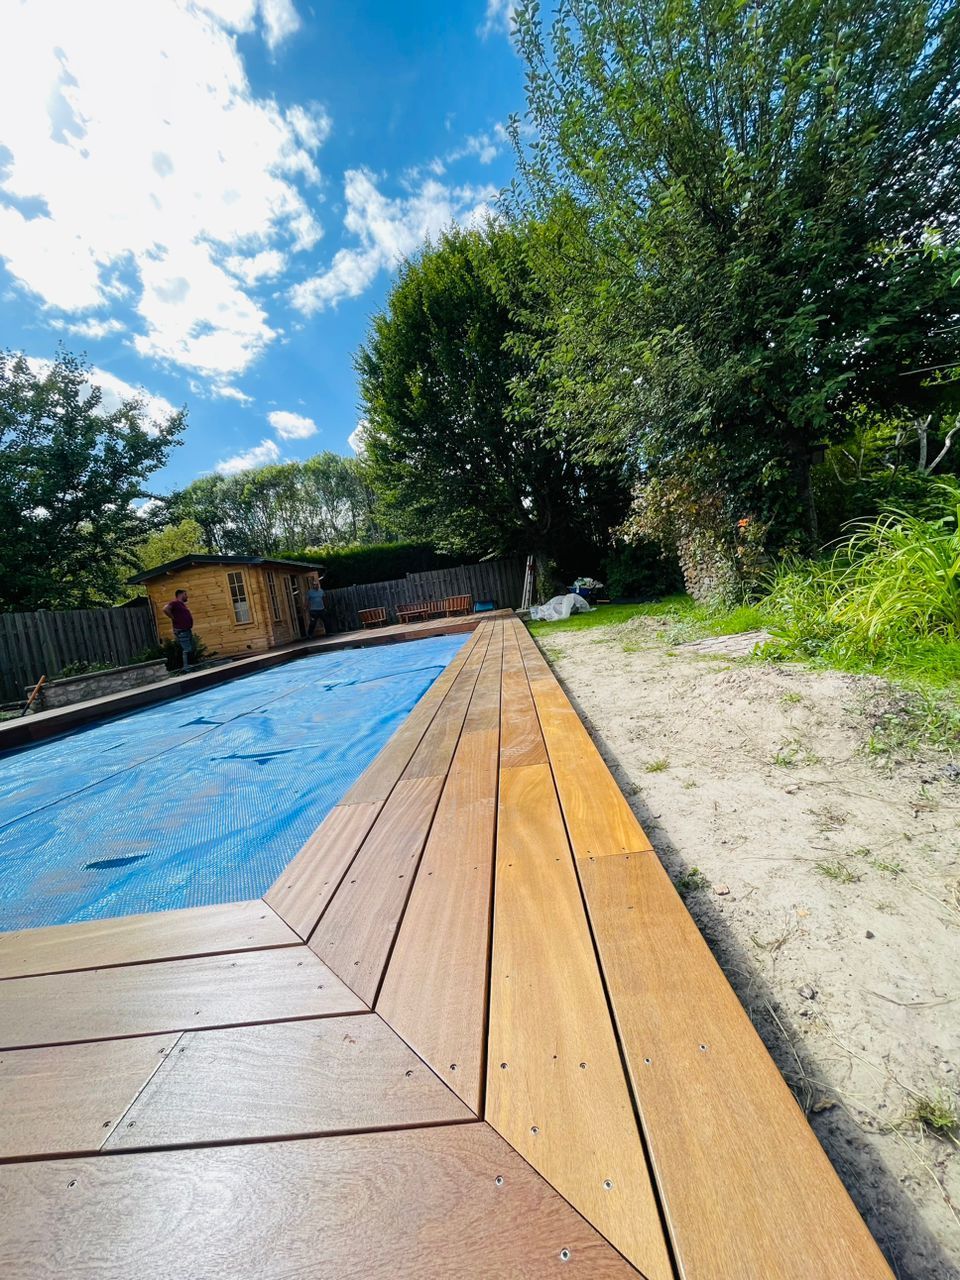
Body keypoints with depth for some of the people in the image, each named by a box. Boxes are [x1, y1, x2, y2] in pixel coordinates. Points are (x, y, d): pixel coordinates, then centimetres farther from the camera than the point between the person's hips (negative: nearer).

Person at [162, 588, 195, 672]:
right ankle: (186, 668, -7)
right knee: (187, 650, -10)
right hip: (181, 631, -10)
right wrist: (173, 618, -18)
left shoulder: (182, 604, 17)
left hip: (188, 630, 10)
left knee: (191, 649, 14)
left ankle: (190, 666, 21)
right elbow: (165, 609, -27)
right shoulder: (175, 603, -10)